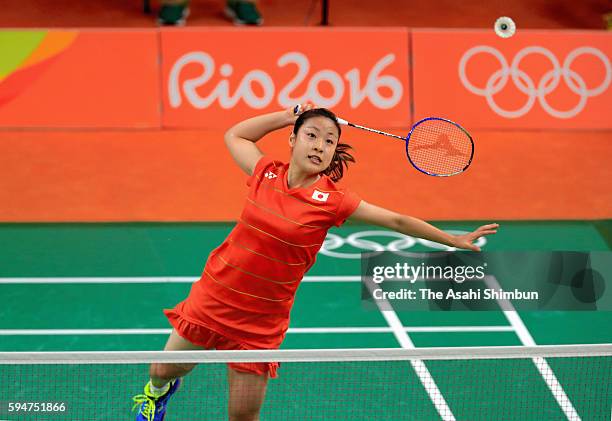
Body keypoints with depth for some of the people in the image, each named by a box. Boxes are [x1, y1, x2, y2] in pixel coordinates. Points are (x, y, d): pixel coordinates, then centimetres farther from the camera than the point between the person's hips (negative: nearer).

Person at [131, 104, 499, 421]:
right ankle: (158, 391, 54)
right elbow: (234, 135, 13)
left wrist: (455, 240, -10)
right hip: (213, 297, 2)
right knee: (165, 370, 16)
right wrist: (287, 116, 4)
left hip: (261, 321, -2)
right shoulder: (266, 173, -5)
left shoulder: (331, 201, -14)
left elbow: (397, 221, -9)